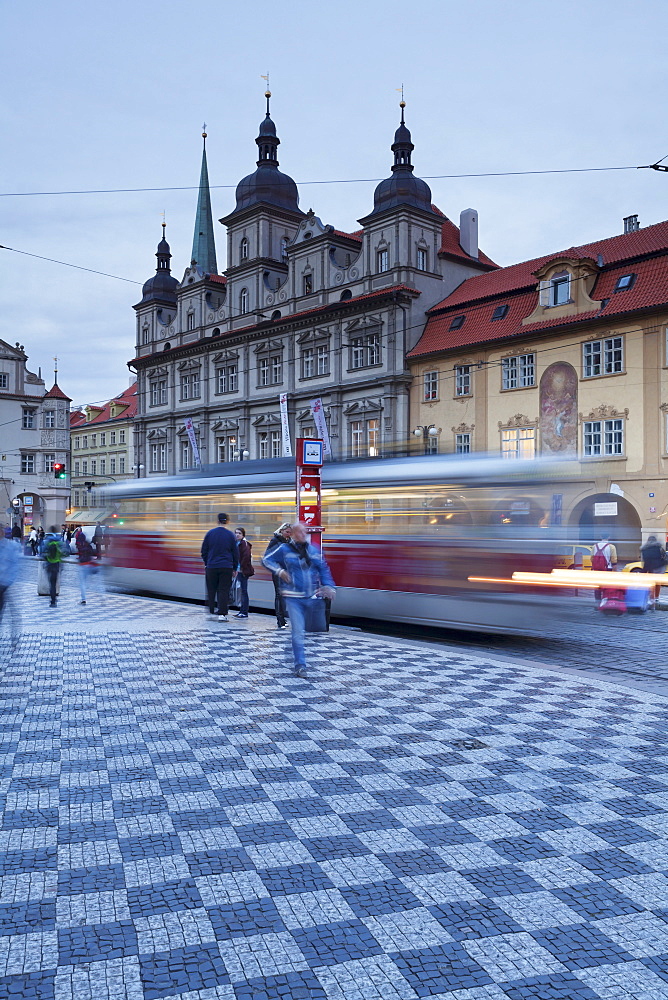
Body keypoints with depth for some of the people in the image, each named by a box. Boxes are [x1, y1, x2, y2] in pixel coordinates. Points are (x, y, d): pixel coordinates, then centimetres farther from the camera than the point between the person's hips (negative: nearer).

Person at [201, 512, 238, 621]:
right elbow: (235, 553, 5)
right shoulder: (230, 535, 1)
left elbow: (204, 551, 6)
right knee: (224, 591, 1)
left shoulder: (210, 533, 1)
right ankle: (222, 614, -3)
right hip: (226, 567, -1)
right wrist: (234, 569, 13)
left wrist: (206, 563, 17)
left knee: (211, 591, 12)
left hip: (211, 567, 1)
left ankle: (211, 612, 15)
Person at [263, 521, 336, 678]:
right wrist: (279, 571, -10)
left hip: (312, 597, 4)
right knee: (298, 632, -7)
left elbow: (324, 569, 13)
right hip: (293, 598, -4)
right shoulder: (284, 549, -1)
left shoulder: (314, 550, 9)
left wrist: (329, 586, 1)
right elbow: (266, 560, 4)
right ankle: (300, 665, 2)